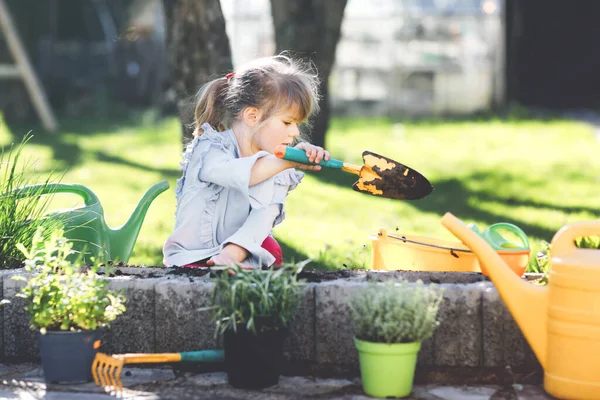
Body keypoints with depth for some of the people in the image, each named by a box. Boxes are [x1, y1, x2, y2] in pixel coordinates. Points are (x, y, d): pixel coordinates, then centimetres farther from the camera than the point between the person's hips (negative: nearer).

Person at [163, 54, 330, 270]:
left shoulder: (279, 174, 2)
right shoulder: (211, 148, -10)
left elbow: (261, 220, -15)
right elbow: (232, 173, -36)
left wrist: (232, 254, -34)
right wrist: (287, 161, -48)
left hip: (239, 258, 4)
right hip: (192, 258, -4)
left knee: (271, 249, -28)